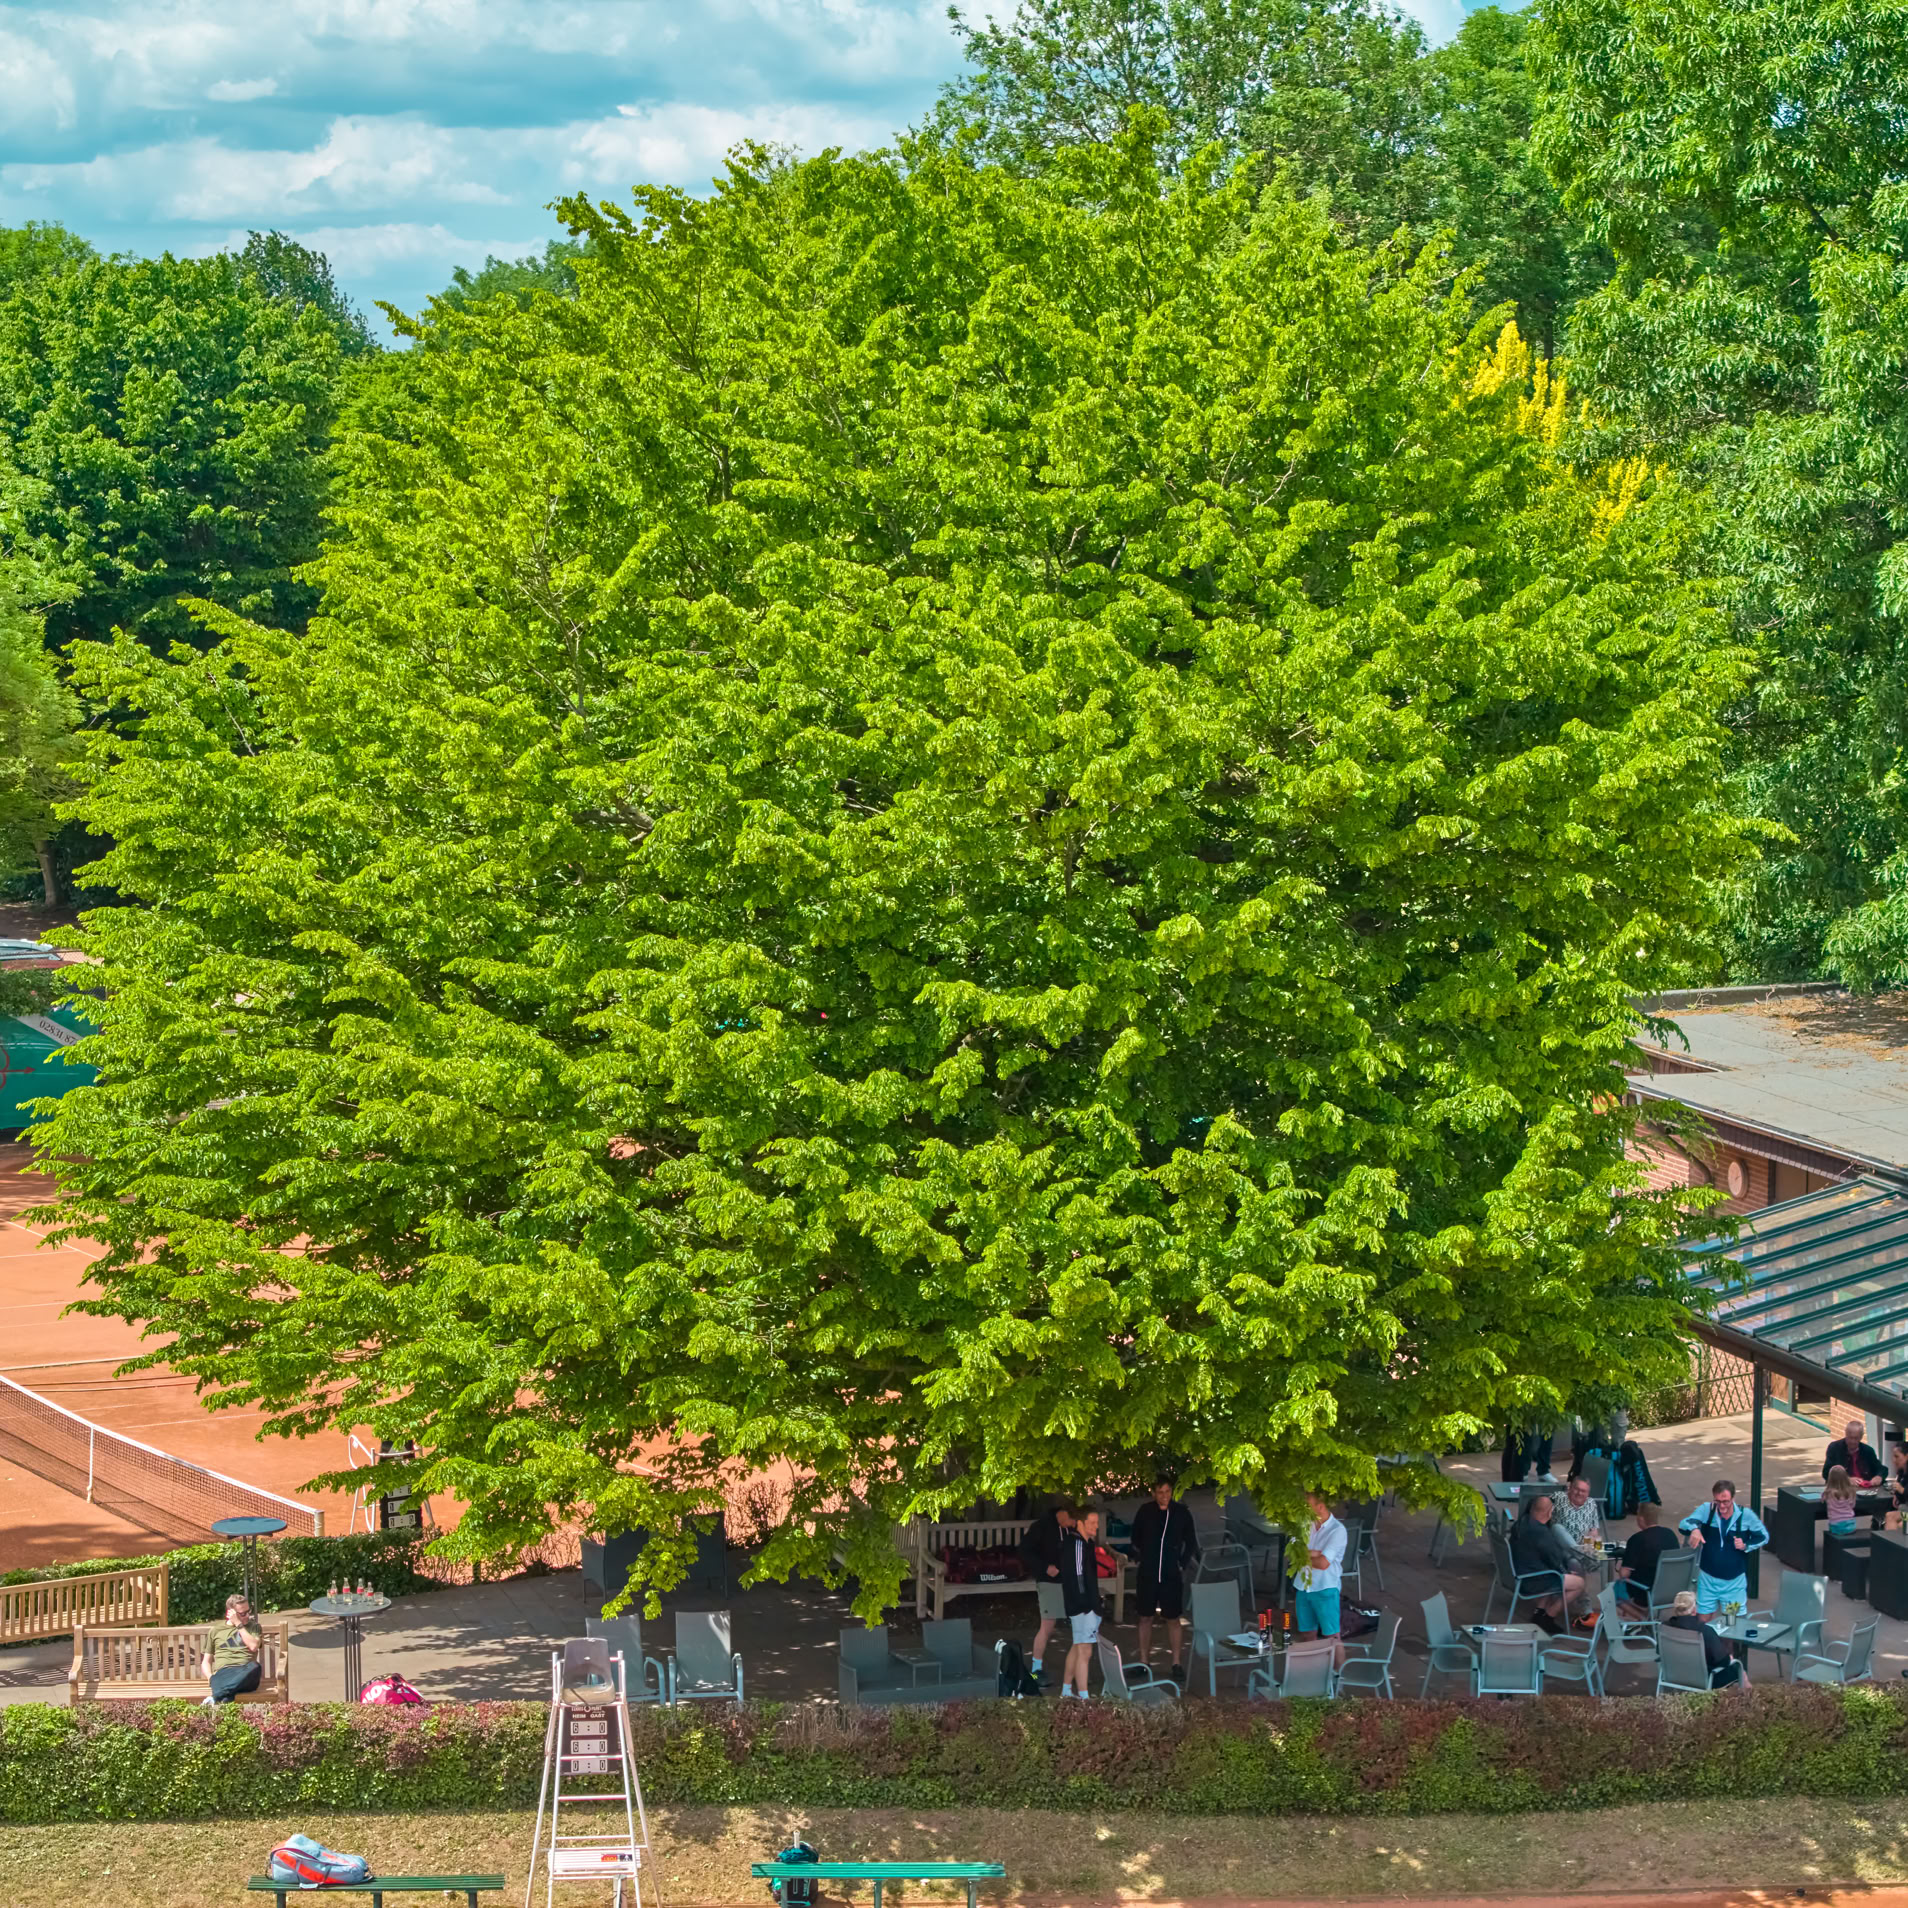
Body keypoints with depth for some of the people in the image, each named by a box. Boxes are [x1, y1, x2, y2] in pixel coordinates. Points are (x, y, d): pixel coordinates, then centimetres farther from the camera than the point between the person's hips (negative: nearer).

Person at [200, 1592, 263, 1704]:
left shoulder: (253, 1627, 26)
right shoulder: (215, 1631, 26)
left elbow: (254, 1646, 5)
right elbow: (206, 1661, 22)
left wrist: (239, 1625, 8)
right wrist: (210, 1677, 0)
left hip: (245, 1670, -1)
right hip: (223, 1672, 1)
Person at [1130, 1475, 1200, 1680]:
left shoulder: (1181, 1513, -3)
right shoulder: (1145, 1511, -1)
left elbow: (1191, 1543, 7)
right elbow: (1136, 1540, 12)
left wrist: (1183, 1565, 1)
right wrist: (1142, 1559, 5)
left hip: (1172, 1576, -2)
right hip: (1148, 1574, 2)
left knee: (1173, 1619, 0)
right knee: (1146, 1617, 7)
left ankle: (1176, 1664, 6)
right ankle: (1144, 1661, 16)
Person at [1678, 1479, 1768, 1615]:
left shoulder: (1746, 1515, -10)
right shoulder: (1706, 1510, -11)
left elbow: (1763, 1536, 3)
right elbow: (1684, 1524, -22)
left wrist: (1746, 1545, -16)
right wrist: (1694, 1529, -46)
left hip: (1734, 1581, -1)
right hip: (1708, 1577, 1)